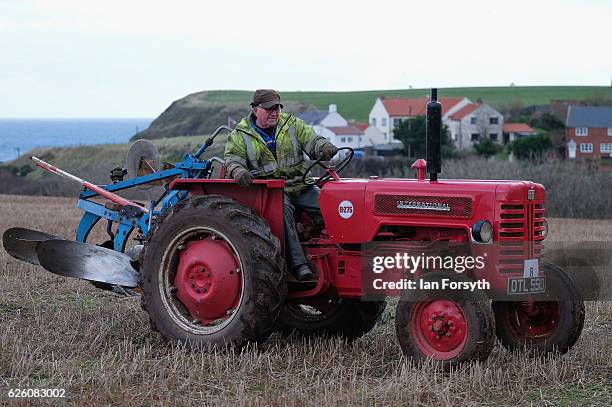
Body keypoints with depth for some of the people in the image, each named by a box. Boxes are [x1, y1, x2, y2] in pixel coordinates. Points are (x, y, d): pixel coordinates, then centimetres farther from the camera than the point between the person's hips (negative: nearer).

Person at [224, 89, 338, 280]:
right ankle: (297, 262, -39)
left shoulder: (292, 124, 11)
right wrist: (238, 171, -27)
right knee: (282, 208, -36)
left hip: (300, 185, 3)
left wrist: (325, 147, -20)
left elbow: (311, 141, 4)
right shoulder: (240, 135, 5)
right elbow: (232, 159, -3)